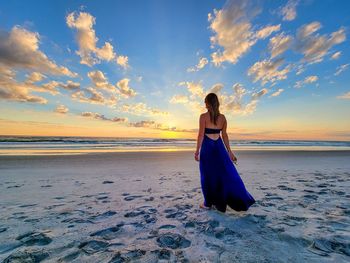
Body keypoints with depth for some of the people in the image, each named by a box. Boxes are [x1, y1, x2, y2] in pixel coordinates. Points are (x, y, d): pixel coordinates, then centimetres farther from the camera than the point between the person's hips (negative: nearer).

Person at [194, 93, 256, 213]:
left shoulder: (203, 116, -9)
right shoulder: (222, 117, 4)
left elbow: (201, 135, -12)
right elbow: (224, 135, 5)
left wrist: (197, 151, -6)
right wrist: (229, 151, 11)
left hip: (207, 147, -4)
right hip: (219, 147, 4)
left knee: (208, 175, 7)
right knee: (227, 173, 15)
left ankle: (208, 203, 21)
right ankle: (240, 200, 25)